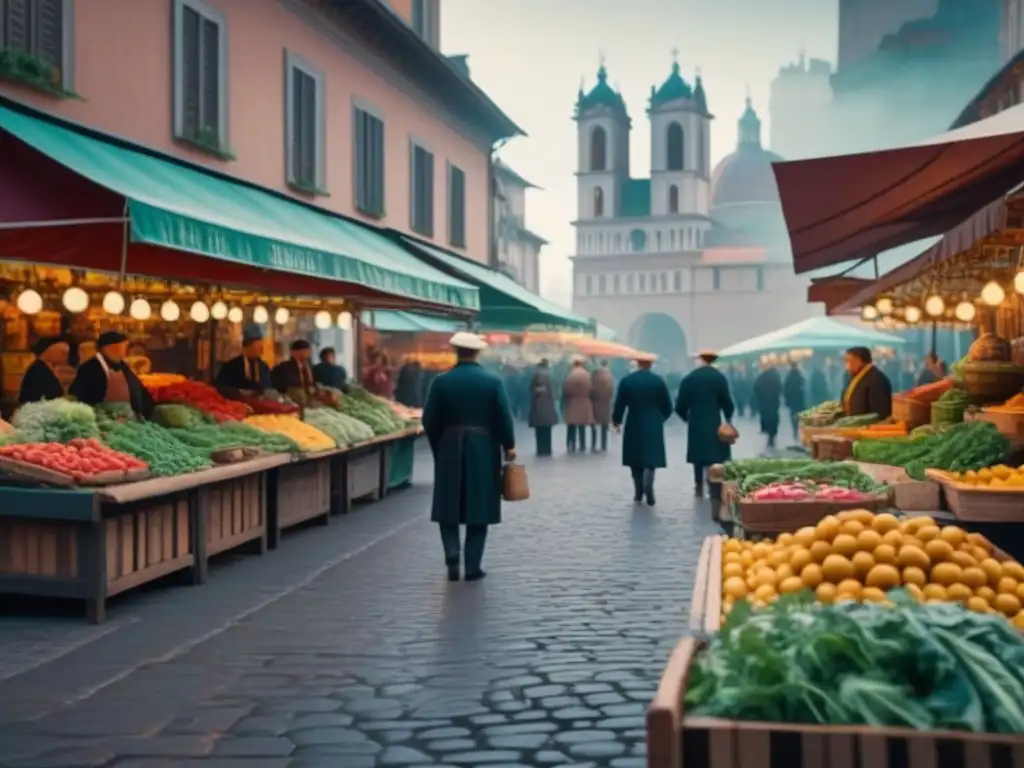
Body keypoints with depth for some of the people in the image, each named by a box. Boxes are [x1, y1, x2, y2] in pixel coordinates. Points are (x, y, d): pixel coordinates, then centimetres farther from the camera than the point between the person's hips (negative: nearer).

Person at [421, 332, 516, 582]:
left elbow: (429, 420, -3)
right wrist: (508, 446, 8)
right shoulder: (493, 381, -5)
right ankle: (473, 567, 8)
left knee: (449, 507, 12)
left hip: (450, 450, 0)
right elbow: (503, 418, -7)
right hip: (483, 450, 0)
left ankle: (452, 553, -8)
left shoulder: (442, 381, -4)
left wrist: (438, 448, 12)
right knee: (478, 508, 7)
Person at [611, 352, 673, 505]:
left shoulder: (626, 381, -3)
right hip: (653, 426, -1)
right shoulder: (659, 381, -3)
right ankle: (648, 487, -22)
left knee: (636, 460, 11)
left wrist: (616, 421, 16)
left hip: (633, 426, 1)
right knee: (651, 458, 1)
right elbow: (668, 406, 1)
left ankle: (638, 493, 14)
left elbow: (619, 405, -1)